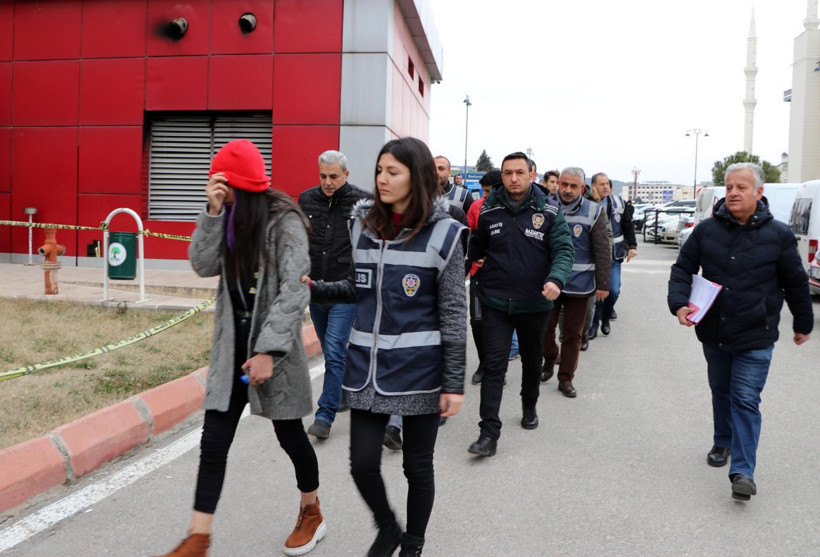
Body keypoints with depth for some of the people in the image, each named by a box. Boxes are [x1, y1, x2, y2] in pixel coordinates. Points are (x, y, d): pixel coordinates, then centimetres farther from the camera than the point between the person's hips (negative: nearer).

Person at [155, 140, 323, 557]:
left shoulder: (283, 221, -13)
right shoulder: (229, 217, 7)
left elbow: (294, 291, -19)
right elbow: (203, 265, -3)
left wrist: (268, 351, -23)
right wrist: (213, 213, -13)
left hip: (274, 343, -5)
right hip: (233, 342, 6)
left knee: (289, 433, 10)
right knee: (214, 440, 3)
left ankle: (312, 513, 34)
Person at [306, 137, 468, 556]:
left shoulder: (443, 233, -8)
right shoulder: (363, 223, 4)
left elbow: (453, 314, -7)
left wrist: (454, 383, -9)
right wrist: (314, 290, -1)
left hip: (419, 370, -3)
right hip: (367, 365, 4)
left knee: (417, 466, 11)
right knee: (363, 463, 5)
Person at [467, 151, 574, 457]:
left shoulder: (549, 212, -5)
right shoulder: (488, 211, -1)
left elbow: (563, 250, -10)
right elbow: (475, 248, 12)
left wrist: (556, 279, -29)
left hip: (534, 304, 1)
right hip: (495, 303, -1)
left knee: (532, 361, 20)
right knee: (494, 365, -6)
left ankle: (529, 408, 45)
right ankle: (489, 432, -3)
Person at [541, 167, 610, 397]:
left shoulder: (594, 212, -4)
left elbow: (602, 251, -3)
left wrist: (603, 284, -5)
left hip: (579, 284, -1)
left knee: (573, 333, 8)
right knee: (545, 327, 7)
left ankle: (566, 378, 20)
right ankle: (549, 362, 33)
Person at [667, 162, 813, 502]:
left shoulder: (779, 235, -7)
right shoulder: (706, 230, -3)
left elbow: (796, 284, 3)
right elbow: (682, 269, 2)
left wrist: (803, 324, 12)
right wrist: (679, 303, -15)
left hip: (755, 339, -3)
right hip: (713, 333, 3)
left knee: (745, 400, -6)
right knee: (721, 392, 20)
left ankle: (743, 471, -2)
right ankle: (723, 443, 40)